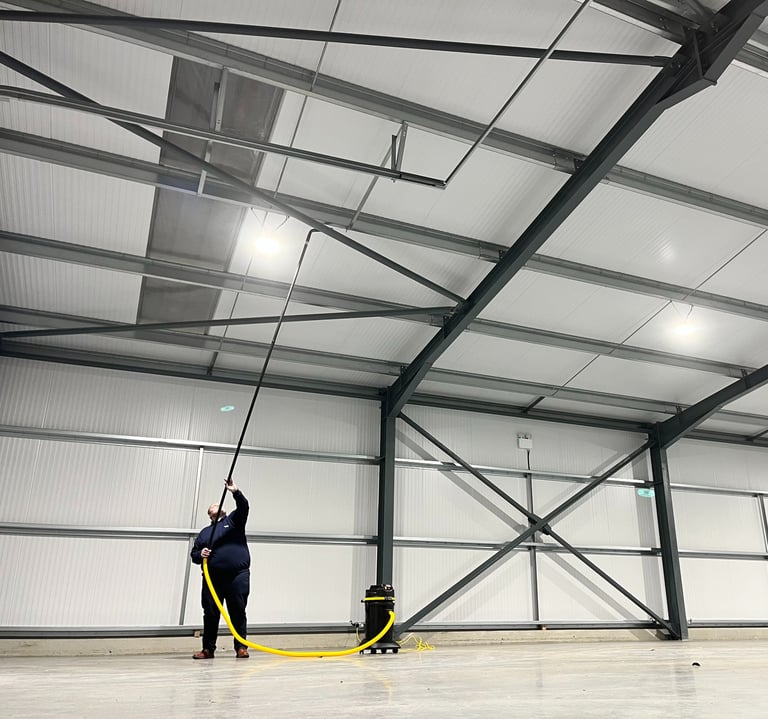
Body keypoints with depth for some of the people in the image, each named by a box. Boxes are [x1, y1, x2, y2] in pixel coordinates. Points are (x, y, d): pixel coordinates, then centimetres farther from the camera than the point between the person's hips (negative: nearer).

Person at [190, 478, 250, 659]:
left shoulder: (233, 521, 14)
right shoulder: (204, 532, 23)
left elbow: (243, 507, -4)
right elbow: (193, 554, 22)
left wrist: (236, 493, -21)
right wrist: (200, 555, -2)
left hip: (238, 576, -3)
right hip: (212, 578, 3)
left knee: (238, 613, -2)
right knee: (210, 614, 4)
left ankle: (241, 647, 4)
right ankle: (208, 649, 14)